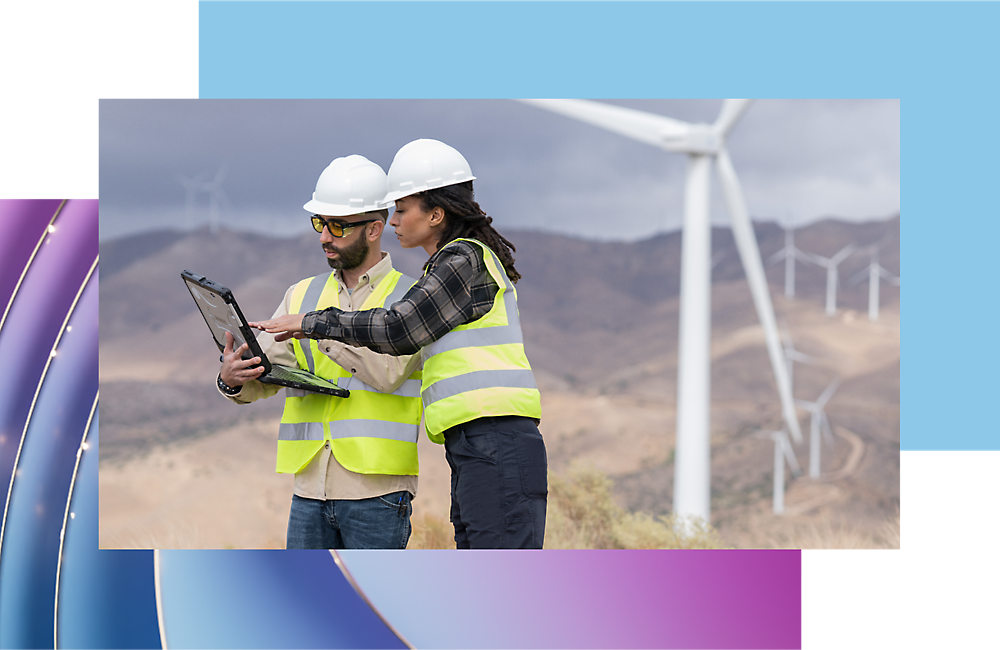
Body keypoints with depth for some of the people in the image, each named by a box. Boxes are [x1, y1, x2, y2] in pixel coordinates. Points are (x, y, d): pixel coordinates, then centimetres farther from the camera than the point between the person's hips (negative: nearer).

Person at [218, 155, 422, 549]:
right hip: (311, 488, 5)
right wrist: (232, 379, -18)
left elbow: (388, 372, -15)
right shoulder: (302, 296, 16)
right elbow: (265, 377, 5)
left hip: (377, 491, -5)